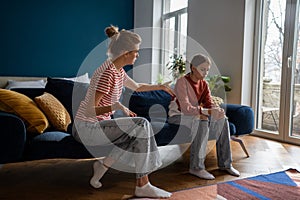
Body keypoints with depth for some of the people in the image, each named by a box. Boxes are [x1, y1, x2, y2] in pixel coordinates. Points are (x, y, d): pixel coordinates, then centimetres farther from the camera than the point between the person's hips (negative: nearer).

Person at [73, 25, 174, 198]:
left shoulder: (118, 70, 6)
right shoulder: (107, 73, -23)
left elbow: (137, 86, 26)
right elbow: (89, 111, -25)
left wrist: (160, 86, 29)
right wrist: (117, 106, -37)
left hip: (98, 124, 9)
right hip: (88, 127, -9)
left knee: (139, 131, 4)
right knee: (142, 125, -18)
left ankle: (104, 164, 9)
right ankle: (143, 186, -10)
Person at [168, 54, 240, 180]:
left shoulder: (204, 84, 4)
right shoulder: (182, 82, -20)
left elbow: (209, 104, -3)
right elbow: (186, 108, -30)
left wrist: (217, 110, -27)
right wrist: (208, 111, -39)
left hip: (196, 115, 7)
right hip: (178, 116, -7)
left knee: (222, 120, -10)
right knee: (202, 121, -35)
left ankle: (225, 163, -3)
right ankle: (196, 167, -30)